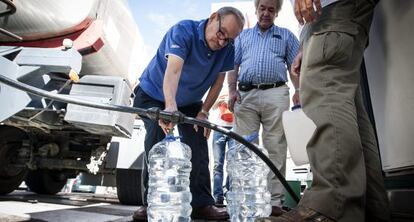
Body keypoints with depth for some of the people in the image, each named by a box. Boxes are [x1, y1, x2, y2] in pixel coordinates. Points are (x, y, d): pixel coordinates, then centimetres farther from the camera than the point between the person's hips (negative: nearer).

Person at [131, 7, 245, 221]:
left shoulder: (227, 49, -15)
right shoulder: (183, 31, -30)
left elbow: (218, 81, -5)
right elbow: (173, 69, -47)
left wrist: (204, 111, -12)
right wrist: (170, 105, -62)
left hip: (190, 102, 4)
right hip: (153, 95, -4)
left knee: (198, 149, -5)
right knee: (156, 142, -20)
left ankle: (202, 204, 4)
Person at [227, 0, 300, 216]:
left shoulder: (286, 35, 20)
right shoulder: (243, 35, 24)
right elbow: (233, 65, 17)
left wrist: (299, 90, -4)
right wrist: (232, 90, 2)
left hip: (275, 94, -1)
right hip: (245, 95, 2)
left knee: (275, 148, -5)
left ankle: (274, 200, -1)